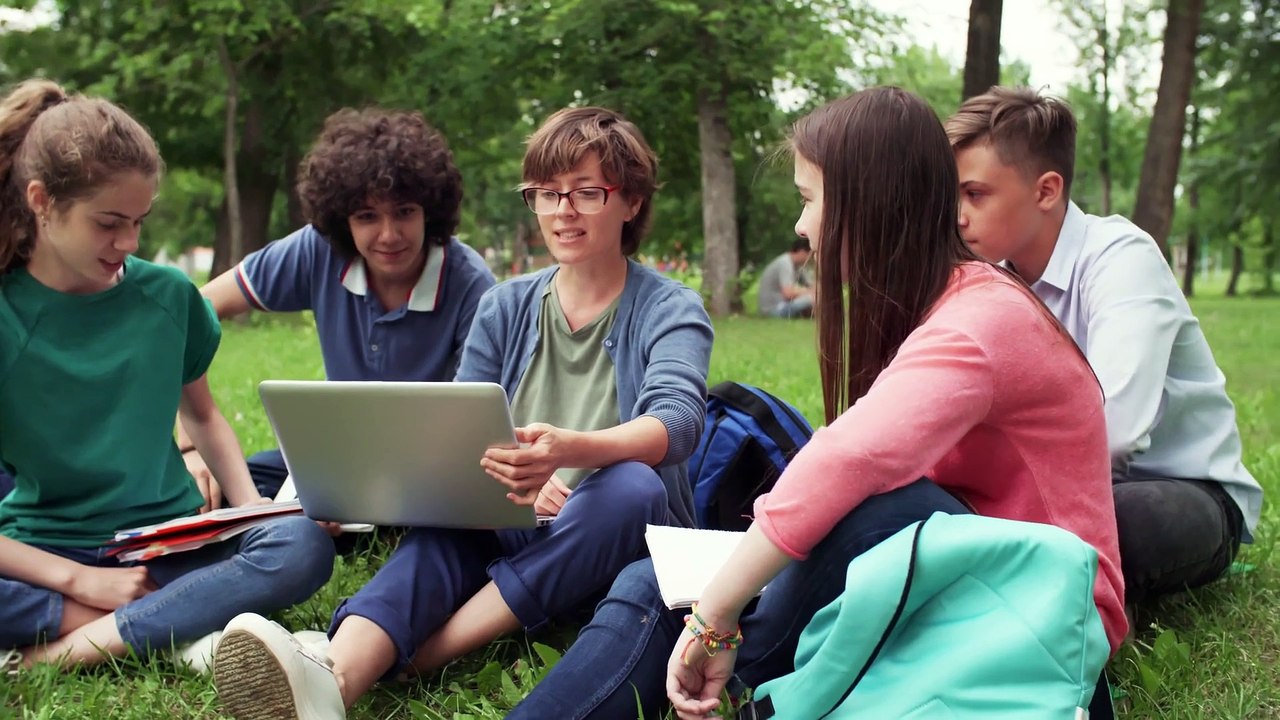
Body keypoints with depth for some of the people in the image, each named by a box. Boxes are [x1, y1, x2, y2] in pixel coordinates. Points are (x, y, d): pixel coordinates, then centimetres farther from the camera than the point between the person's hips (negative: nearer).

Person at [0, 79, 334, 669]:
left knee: (303, 548, -28)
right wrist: (79, 579, -19)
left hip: (169, 544, 3)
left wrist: (251, 507, 2)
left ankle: (71, 650, -27)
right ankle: (184, 625, -29)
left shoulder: (168, 295, 2)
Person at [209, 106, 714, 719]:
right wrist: (515, 473, -24)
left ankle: (415, 657, -38)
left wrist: (568, 450, -46)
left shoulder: (670, 310, -3)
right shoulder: (505, 308, 10)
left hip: (619, 534, -2)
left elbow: (677, 420, -23)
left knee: (632, 486, -36)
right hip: (512, 529, 3)